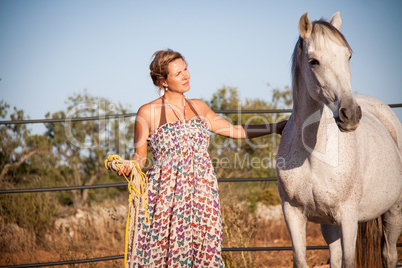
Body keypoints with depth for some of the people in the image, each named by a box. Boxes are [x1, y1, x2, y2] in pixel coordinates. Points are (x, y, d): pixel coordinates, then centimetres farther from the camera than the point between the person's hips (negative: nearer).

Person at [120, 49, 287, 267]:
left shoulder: (199, 107, 13)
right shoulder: (148, 112, 0)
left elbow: (235, 131, 23)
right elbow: (140, 156, 3)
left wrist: (275, 128, 21)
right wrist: (128, 168, -19)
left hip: (201, 194, 4)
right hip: (166, 194, -4)